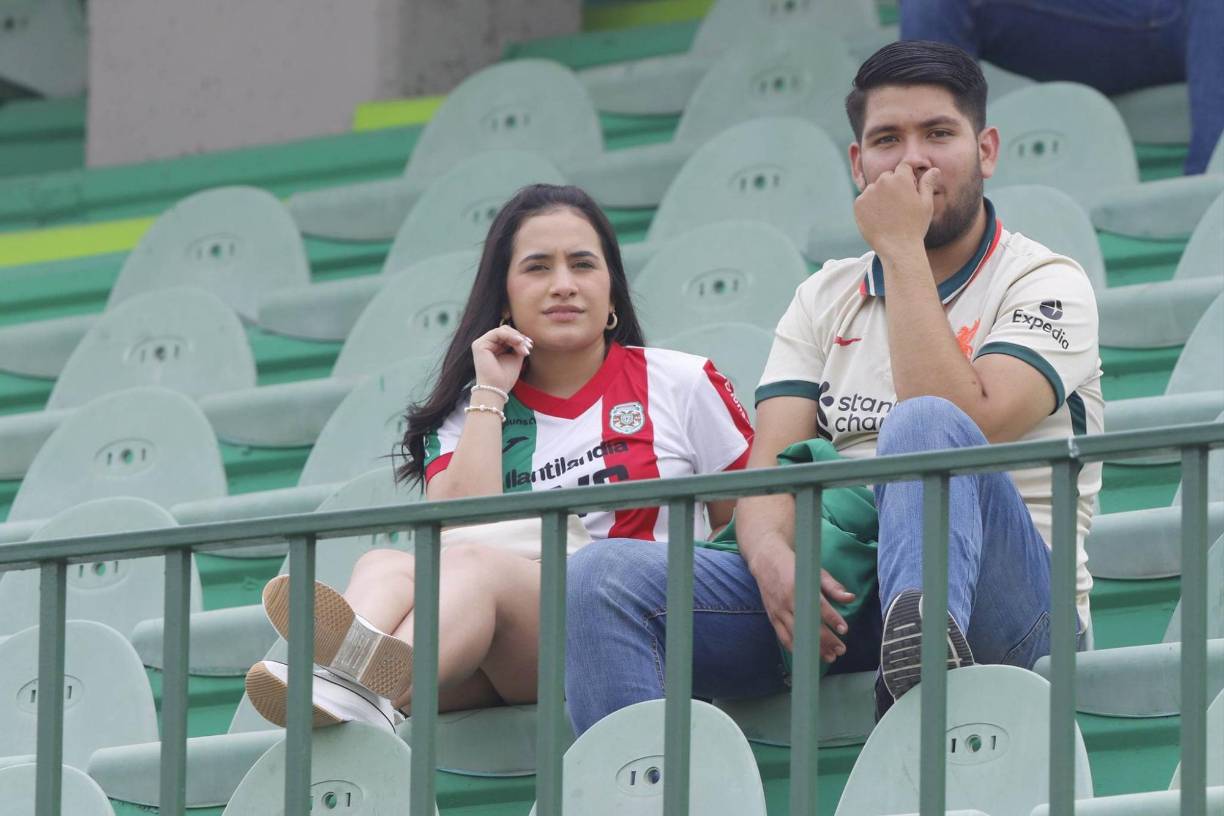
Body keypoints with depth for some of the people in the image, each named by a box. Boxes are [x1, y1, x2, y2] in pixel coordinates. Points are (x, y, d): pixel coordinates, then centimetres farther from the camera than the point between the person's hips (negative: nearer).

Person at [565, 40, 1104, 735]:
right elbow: (771, 464, 7)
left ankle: (925, 655, -62)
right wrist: (772, 556, -17)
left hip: (1000, 597, -5)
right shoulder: (826, 300, 21)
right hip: (835, 594, 5)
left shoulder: (1047, 284, 4)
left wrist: (901, 249, -8)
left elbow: (965, 425, -15)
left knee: (922, 423, -36)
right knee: (607, 576, -18)